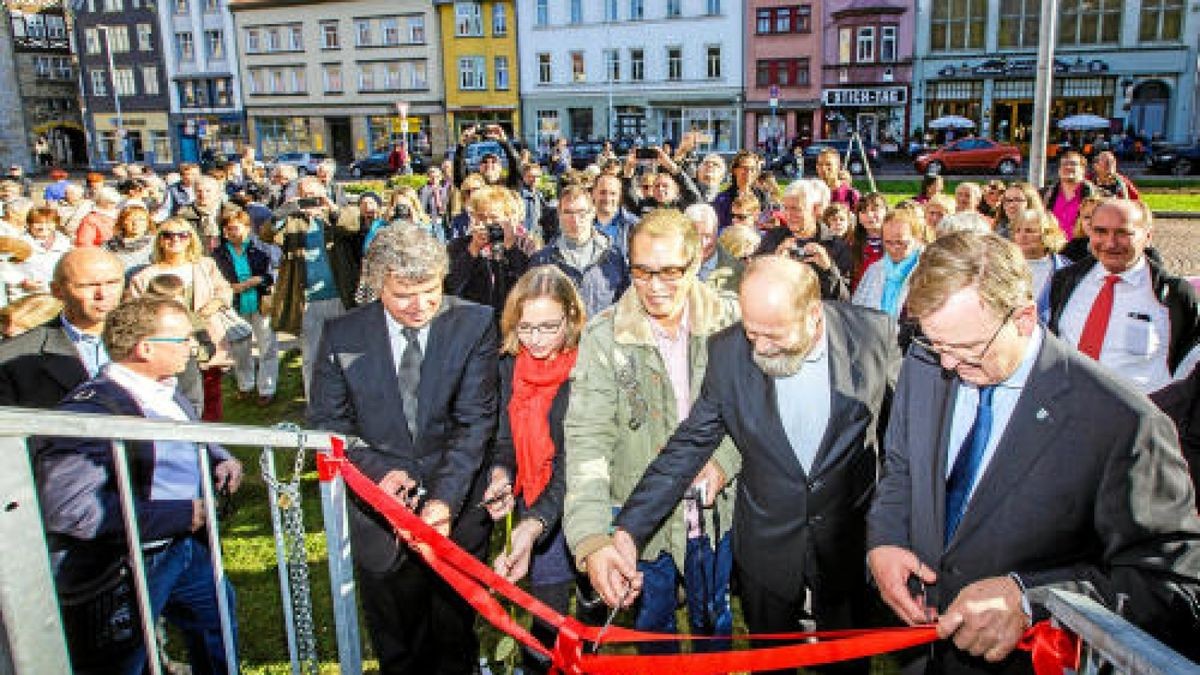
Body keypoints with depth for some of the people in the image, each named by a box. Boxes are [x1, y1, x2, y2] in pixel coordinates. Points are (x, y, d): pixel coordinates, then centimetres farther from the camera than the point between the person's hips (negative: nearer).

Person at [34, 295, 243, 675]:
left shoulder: (165, 392, 4)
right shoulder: (91, 410, -27)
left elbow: (195, 440, 24)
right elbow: (68, 508, -35)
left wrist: (220, 459, 0)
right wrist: (179, 515, -30)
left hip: (182, 545, 9)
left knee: (218, 608, 25)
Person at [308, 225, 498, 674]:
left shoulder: (475, 324, -9)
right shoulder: (343, 334, -4)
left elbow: (475, 421, -12)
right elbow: (327, 423, 0)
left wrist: (446, 498, -23)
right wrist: (377, 469, -17)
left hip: (456, 508, -1)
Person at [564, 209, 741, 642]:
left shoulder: (729, 321, -11)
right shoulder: (604, 337, -18)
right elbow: (587, 436, -23)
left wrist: (726, 459, -16)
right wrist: (590, 535, -34)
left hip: (715, 507, 2)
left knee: (714, 620, 24)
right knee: (652, 623, 22)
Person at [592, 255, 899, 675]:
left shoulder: (874, 333, -15)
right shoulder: (727, 352, -13)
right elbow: (688, 445, -9)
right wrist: (626, 531, -19)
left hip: (852, 542, -1)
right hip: (767, 547, 1)